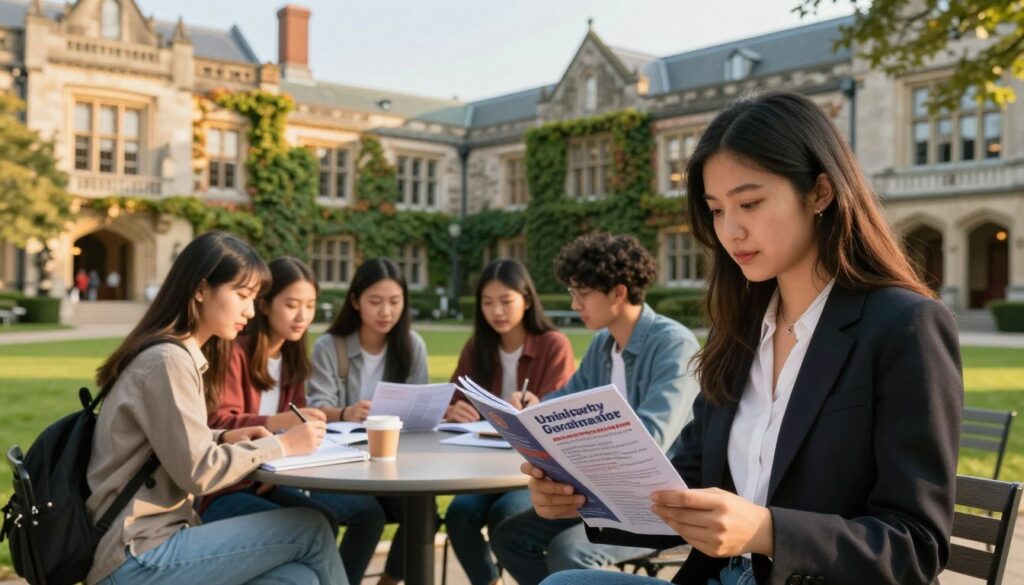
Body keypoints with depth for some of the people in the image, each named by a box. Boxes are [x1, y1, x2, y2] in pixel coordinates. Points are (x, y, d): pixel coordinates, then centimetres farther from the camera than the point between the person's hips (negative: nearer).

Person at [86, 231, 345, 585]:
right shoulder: (167, 360, -16)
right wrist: (280, 445, -11)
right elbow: (197, 472, -19)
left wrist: (224, 439, 2)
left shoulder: (184, 355, 14)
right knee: (311, 528, -10)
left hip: (150, 543, 9)